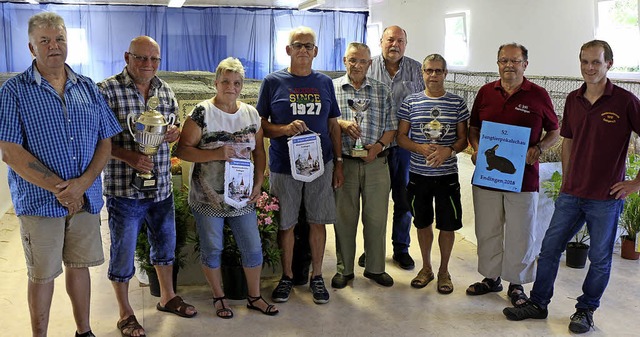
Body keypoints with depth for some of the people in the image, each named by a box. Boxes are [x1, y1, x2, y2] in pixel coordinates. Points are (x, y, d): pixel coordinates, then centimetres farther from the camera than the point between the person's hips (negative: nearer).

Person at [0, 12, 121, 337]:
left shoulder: (88, 88, 6)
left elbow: (105, 141, 5)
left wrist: (84, 182, -11)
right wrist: (58, 187, -17)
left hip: (86, 198, 4)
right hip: (39, 201, -3)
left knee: (79, 265, 15)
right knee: (41, 274, 9)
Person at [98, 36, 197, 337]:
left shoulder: (165, 90, 7)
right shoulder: (107, 91, -12)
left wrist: (175, 132, -5)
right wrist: (127, 156, -24)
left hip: (162, 187, 6)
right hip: (124, 189, -6)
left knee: (165, 244, 20)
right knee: (123, 252, 8)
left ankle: (167, 297, 41)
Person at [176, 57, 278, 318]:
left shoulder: (251, 114, 5)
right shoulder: (202, 113, -10)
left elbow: (259, 151, 12)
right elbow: (182, 150, -12)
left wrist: (259, 183, 0)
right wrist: (216, 154, -24)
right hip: (208, 197, -4)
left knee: (253, 248, 9)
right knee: (212, 250, 10)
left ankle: (254, 296, 29)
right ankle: (219, 297, 31)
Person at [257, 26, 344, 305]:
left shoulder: (325, 82, 8)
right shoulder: (273, 81, -1)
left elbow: (333, 125, 12)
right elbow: (261, 125, 0)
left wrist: (338, 163, 9)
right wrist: (286, 129, -19)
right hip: (283, 166, -2)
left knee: (318, 221, 9)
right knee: (285, 224, 7)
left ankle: (316, 276, 25)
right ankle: (287, 276, 25)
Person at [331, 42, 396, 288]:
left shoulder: (382, 91, 9)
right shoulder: (331, 88, 5)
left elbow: (391, 127, 8)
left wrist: (378, 145, -9)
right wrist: (341, 124, -16)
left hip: (376, 163, 2)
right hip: (344, 163, -1)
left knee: (377, 217, 7)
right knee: (344, 218, 6)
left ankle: (375, 268, 22)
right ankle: (344, 269, 20)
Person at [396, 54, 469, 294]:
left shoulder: (457, 103, 0)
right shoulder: (411, 102, 1)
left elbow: (464, 138, 2)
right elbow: (401, 136, 2)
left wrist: (449, 150, -18)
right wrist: (421, 148, -16)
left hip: (447, 174, -1)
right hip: (418, 174, 1)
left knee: (448, 225, 5)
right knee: (423, 223, 13)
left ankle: (443, 271, 26)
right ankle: (426, 268, 32)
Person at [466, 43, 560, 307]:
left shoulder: (539, 95, 0)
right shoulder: (485, 92, 7)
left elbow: (554, 132, 8)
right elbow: (473, 128, 15)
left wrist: (538, 149, -10)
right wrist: (476, 149, -3)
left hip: (522, 176, -2)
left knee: (520, 234, 5)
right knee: (487, 231, 12)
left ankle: (516, 284, 22)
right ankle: (491, 277, 29)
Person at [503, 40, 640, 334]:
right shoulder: (573, 100, 6)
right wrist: (566, 180, 14)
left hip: (606, 197, -5)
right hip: (571, 194, 5)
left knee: (600, 258, 8)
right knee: (549, 248, 9)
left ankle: (586, 310, 27)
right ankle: (538, 303, 23)